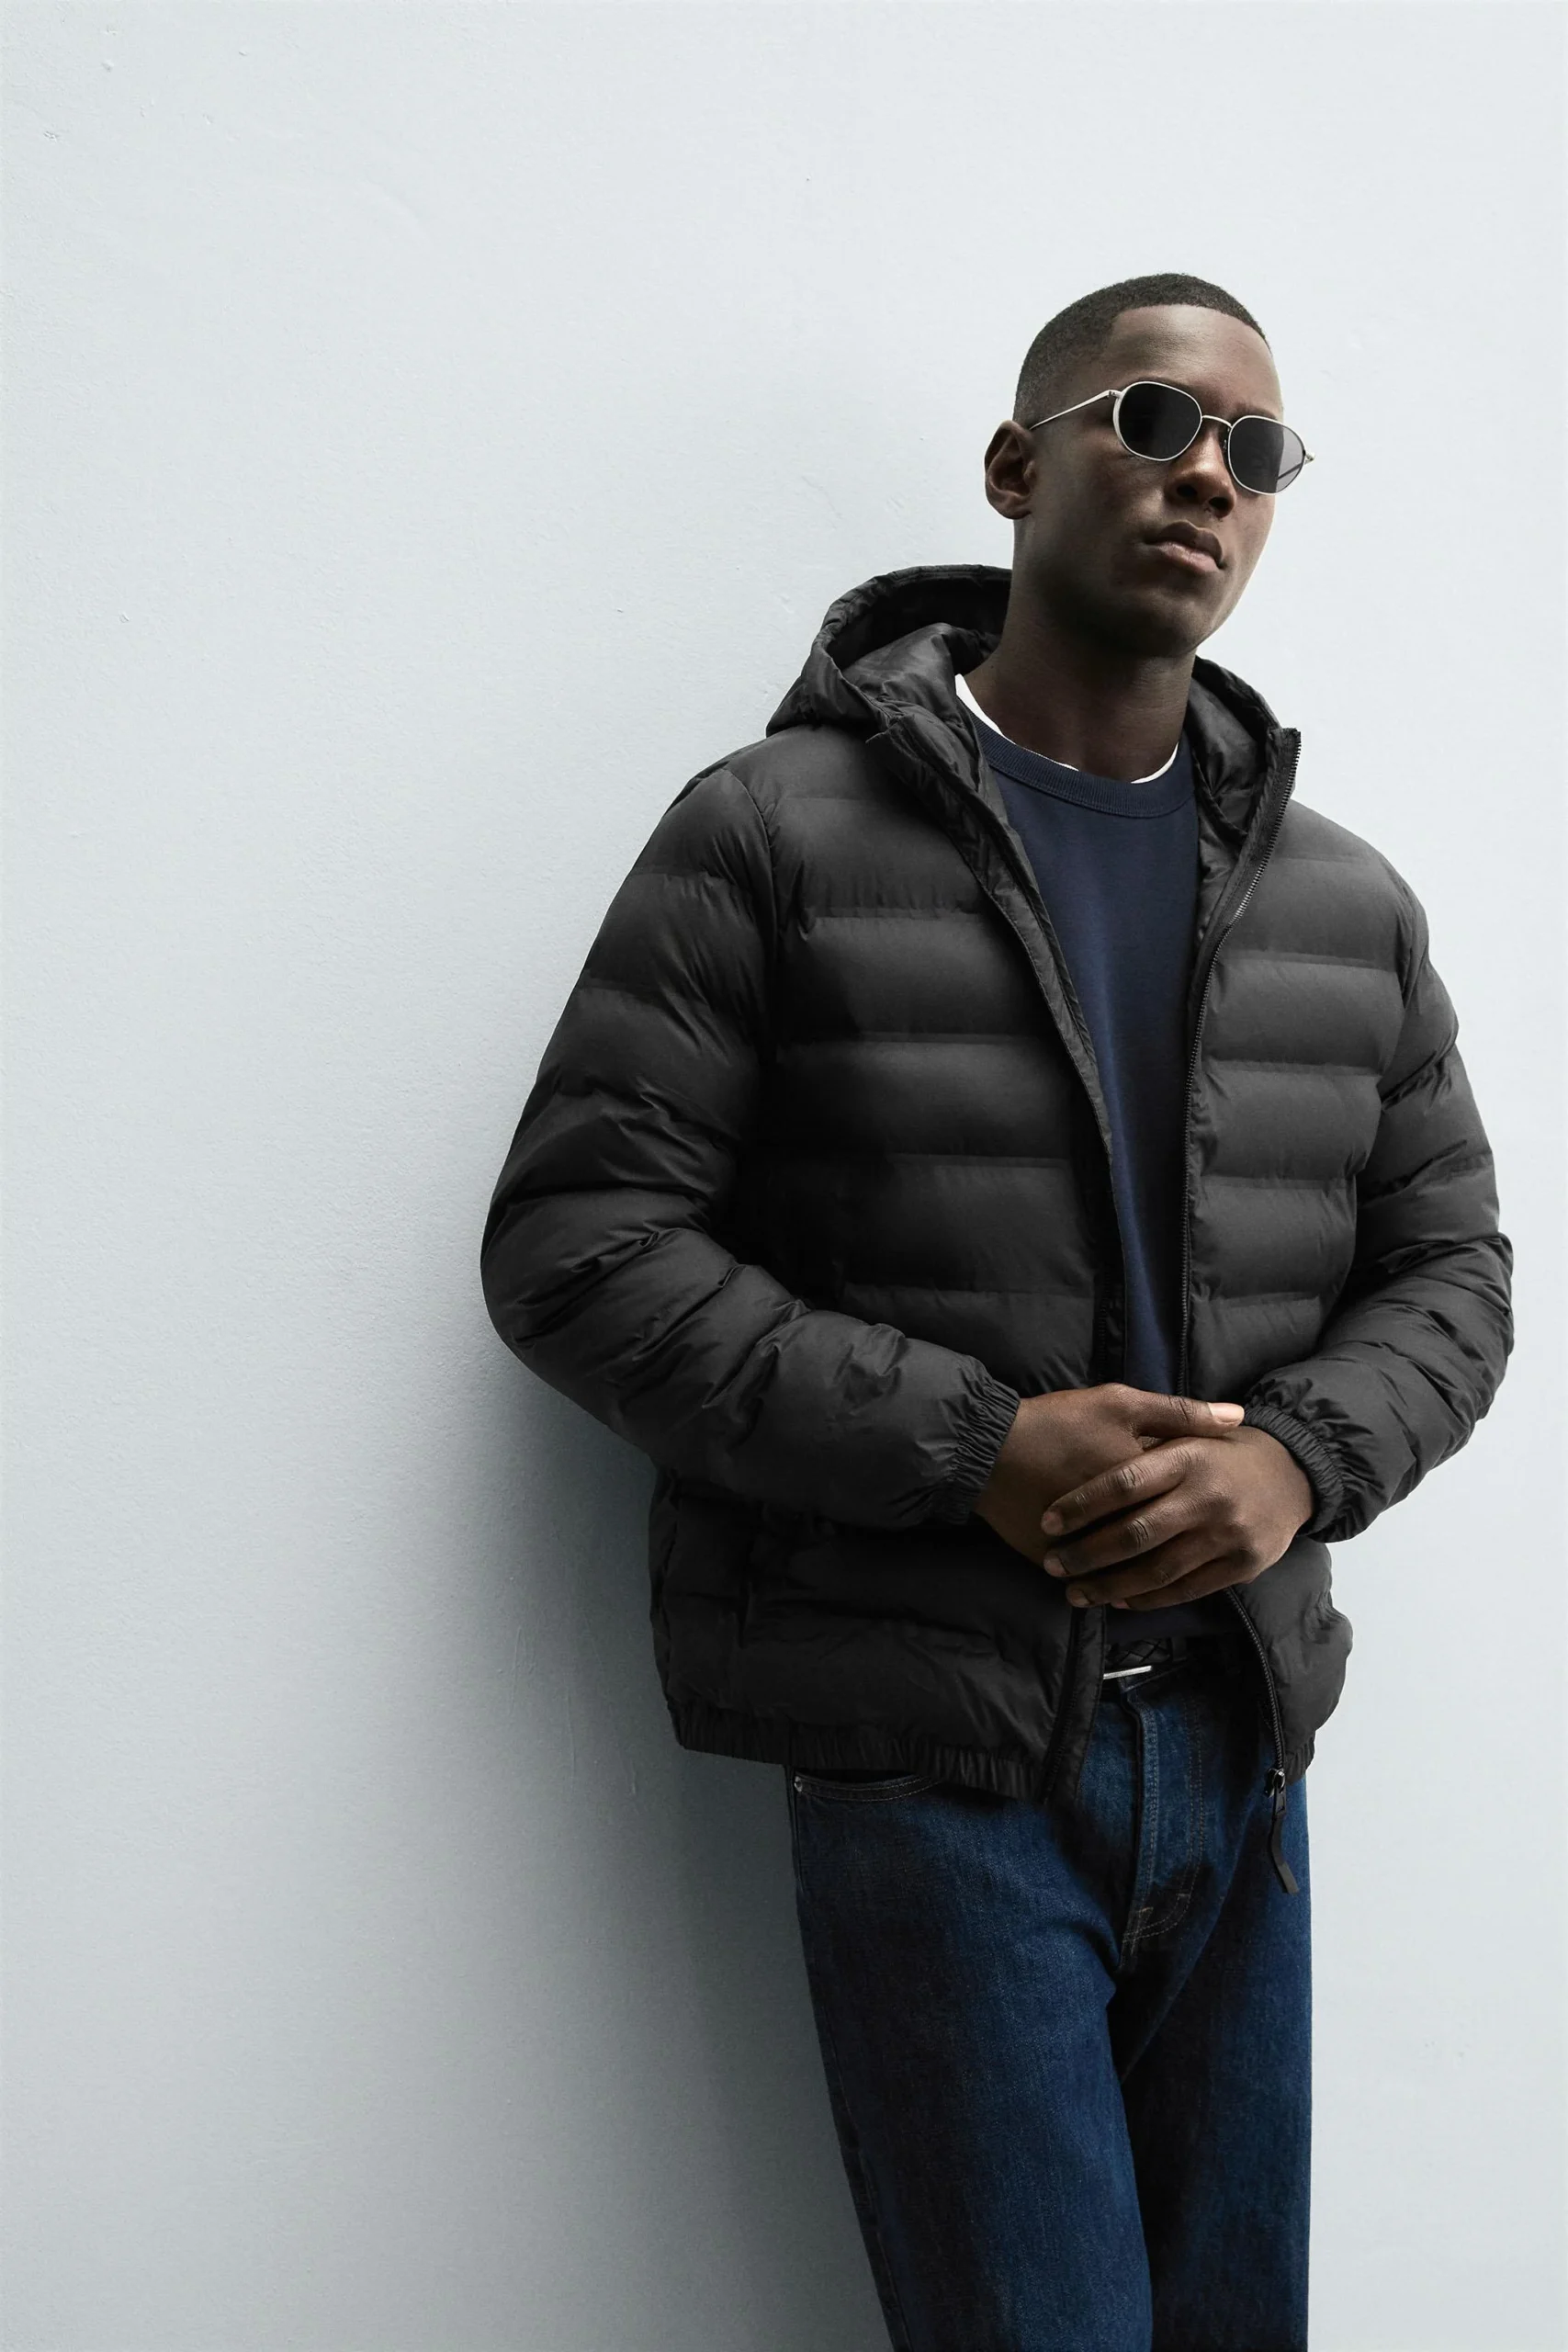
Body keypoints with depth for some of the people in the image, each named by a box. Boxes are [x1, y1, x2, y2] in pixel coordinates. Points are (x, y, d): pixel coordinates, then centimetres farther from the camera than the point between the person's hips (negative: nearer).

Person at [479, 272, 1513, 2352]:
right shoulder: (774, 835, -5)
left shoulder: (1350, 903, 10)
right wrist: (976, 1448, -18)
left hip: (1238, 1747, 5)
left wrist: (1306, 1456, -9)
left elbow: (1450, 1264, 14)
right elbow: (578, 1247, -10)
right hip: (931, 1762, -5)